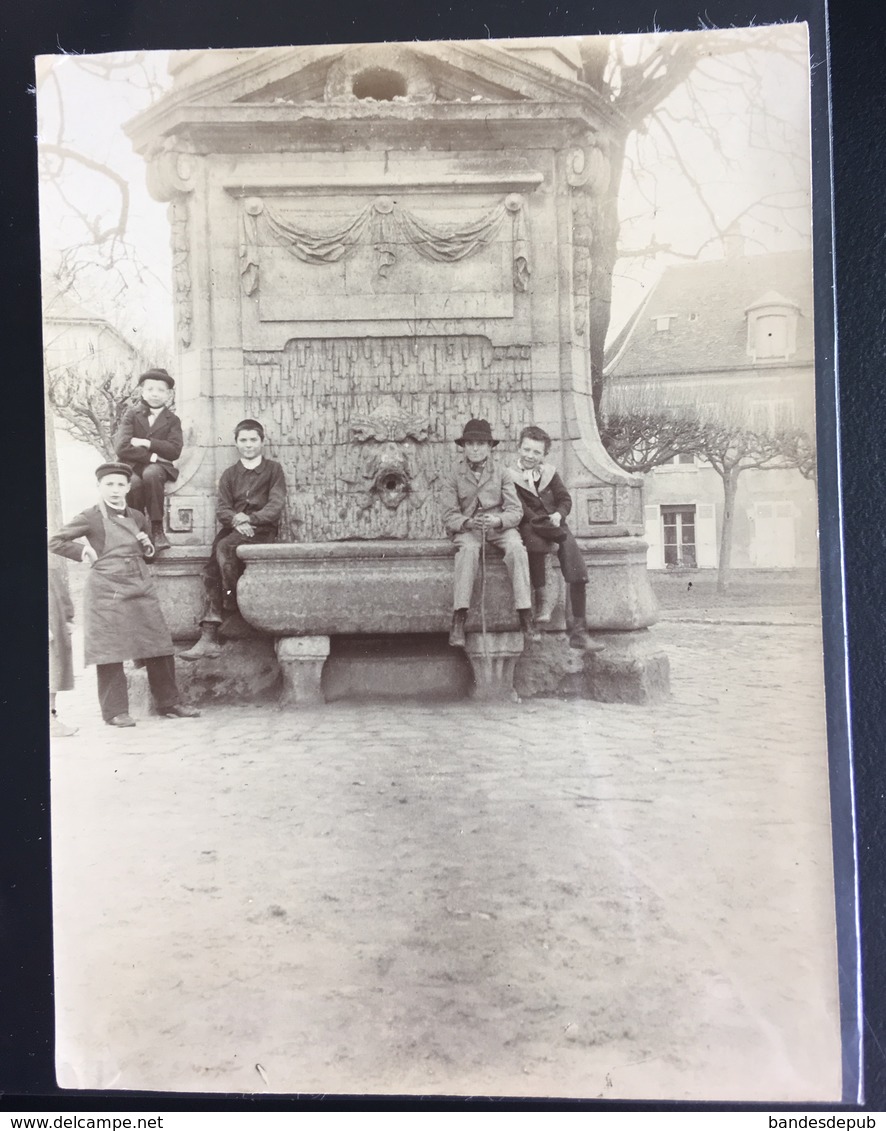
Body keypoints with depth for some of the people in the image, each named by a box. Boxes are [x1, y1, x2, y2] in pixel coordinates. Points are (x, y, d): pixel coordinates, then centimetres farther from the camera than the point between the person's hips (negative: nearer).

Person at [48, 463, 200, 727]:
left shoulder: (138, 518, 13)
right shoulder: (90, 518, -2)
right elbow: (55, 542, 1)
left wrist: (148, 547, 6)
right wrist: (85, 552, -4)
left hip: (142, 590, 5)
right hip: (107, 594, -5)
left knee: (159, 647, 5)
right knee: (110, 652, -2)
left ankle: (168, 702, 16)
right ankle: (115, 711, 8)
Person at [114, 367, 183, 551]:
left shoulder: (172, 420, 8)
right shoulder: (131, 414, 7)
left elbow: (174, 451, -8)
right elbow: (121, 448, -8)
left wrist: (146, 443, -13)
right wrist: (152, 456, -12)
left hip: (158, 467, 0)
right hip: (131, 466, 0)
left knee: (151, 474, -36)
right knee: (132, 482, -34)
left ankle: (157, 528, -27)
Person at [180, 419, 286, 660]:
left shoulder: (273, 469, 11)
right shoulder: (229, 474, 21)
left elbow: (276, 506, -1)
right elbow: (222, 509, 10)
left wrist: (249, 519, -14)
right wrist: (236, 521, -12)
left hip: (263, 530, -3)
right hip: (233, 529, 4)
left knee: (224, 547, -33)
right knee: (210, 569, -21)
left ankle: (232, 599, -14)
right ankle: (209, 637, -29)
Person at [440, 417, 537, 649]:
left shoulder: (502, 473, 6)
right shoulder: (454, 477, 5)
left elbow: (515, 510, -1)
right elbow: (449, 516, -1)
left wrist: (498, 520, -23)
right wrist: (468, 522, -22)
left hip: (499, 526, 1)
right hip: (467, 528, -1)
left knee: (516, 547, -31)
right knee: (468, 549, -35)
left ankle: (525, 616, -30)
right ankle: (458, 619, -38)